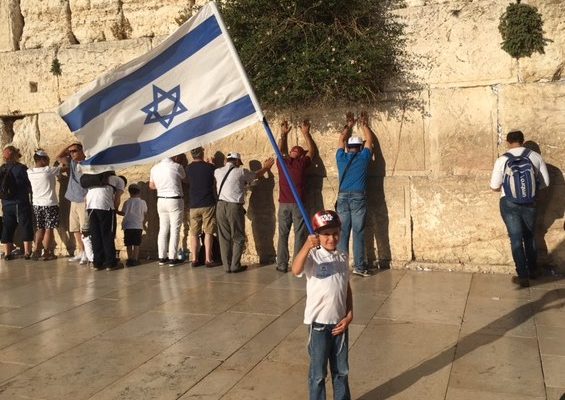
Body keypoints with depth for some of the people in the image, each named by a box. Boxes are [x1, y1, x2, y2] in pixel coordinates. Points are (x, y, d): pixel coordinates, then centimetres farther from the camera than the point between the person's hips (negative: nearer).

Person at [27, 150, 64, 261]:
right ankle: (47, 253, 4)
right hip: (50, 204, -5)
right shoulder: (48, 170, -13)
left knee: (40, 229, 14)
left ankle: (37, 250, 8)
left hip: (36, 204, 5)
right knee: (49, 229, 1)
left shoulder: (30, 172, 1)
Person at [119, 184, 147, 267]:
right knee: (136, 244, 2)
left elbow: (123, 213, 3)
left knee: (129, 244, 8)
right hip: (138, 226, -1)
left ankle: (130, 259, 11)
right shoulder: (142, 202, -1)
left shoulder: (127, 202, 0)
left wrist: (116, 211, 22)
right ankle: (135, 259, -1)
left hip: (127, 226, 1)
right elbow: (145, 213, 10)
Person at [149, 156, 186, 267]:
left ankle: (162, 257, 13)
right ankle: (172, 258, 0)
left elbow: (151, 186, 15)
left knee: (163, 229, 11)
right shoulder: (176, 166, -11)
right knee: (175, 230, -1)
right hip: (174, 200, -5)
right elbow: (184, 179, 5)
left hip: (161, 200, 5)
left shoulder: (155, 168, 4)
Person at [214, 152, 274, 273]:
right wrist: (266, 167, 34)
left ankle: (227, 266, 10)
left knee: (224, 237, 8)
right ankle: (235, 266, 5)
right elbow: (257, 175, 16)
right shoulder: (241, 172, -2)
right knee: (238, 238, 6)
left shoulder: (218, 172, 8)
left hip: (220, 206, 4)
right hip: (234, 207, -4)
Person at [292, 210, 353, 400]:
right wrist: (307, 246, -48)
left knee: (342, 370, 19)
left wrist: (349, 316, 1)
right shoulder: (313, 256, -13)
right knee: (318, 373, 6)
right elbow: (296, 270, -34)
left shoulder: (343, 257, 5)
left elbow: (347, 288, 11)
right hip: (319, 323, -5)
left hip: (339, 323, 5)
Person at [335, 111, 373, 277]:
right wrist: (364, 125, 31)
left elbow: (341, 140, 27)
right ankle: (359, 266, -3)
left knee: (343, 232, 4)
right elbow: (369, 140, 18)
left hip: (343, 197, 3)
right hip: (358, 197, -3)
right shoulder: (363, 157, 2)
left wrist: (348, 126, 39)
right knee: (358, 232, -3)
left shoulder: (341, 157, 9)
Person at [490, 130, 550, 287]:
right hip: (530, 203, 3)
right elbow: (545, 182, 1)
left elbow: (494, 187, -7)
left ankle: (523, 276, 8)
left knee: (516, 239, 6)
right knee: (530, 236, 21)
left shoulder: (502, 160, -10)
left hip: (509, 204, -3)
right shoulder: (535, 156, -4)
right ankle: (533, 270, 35)